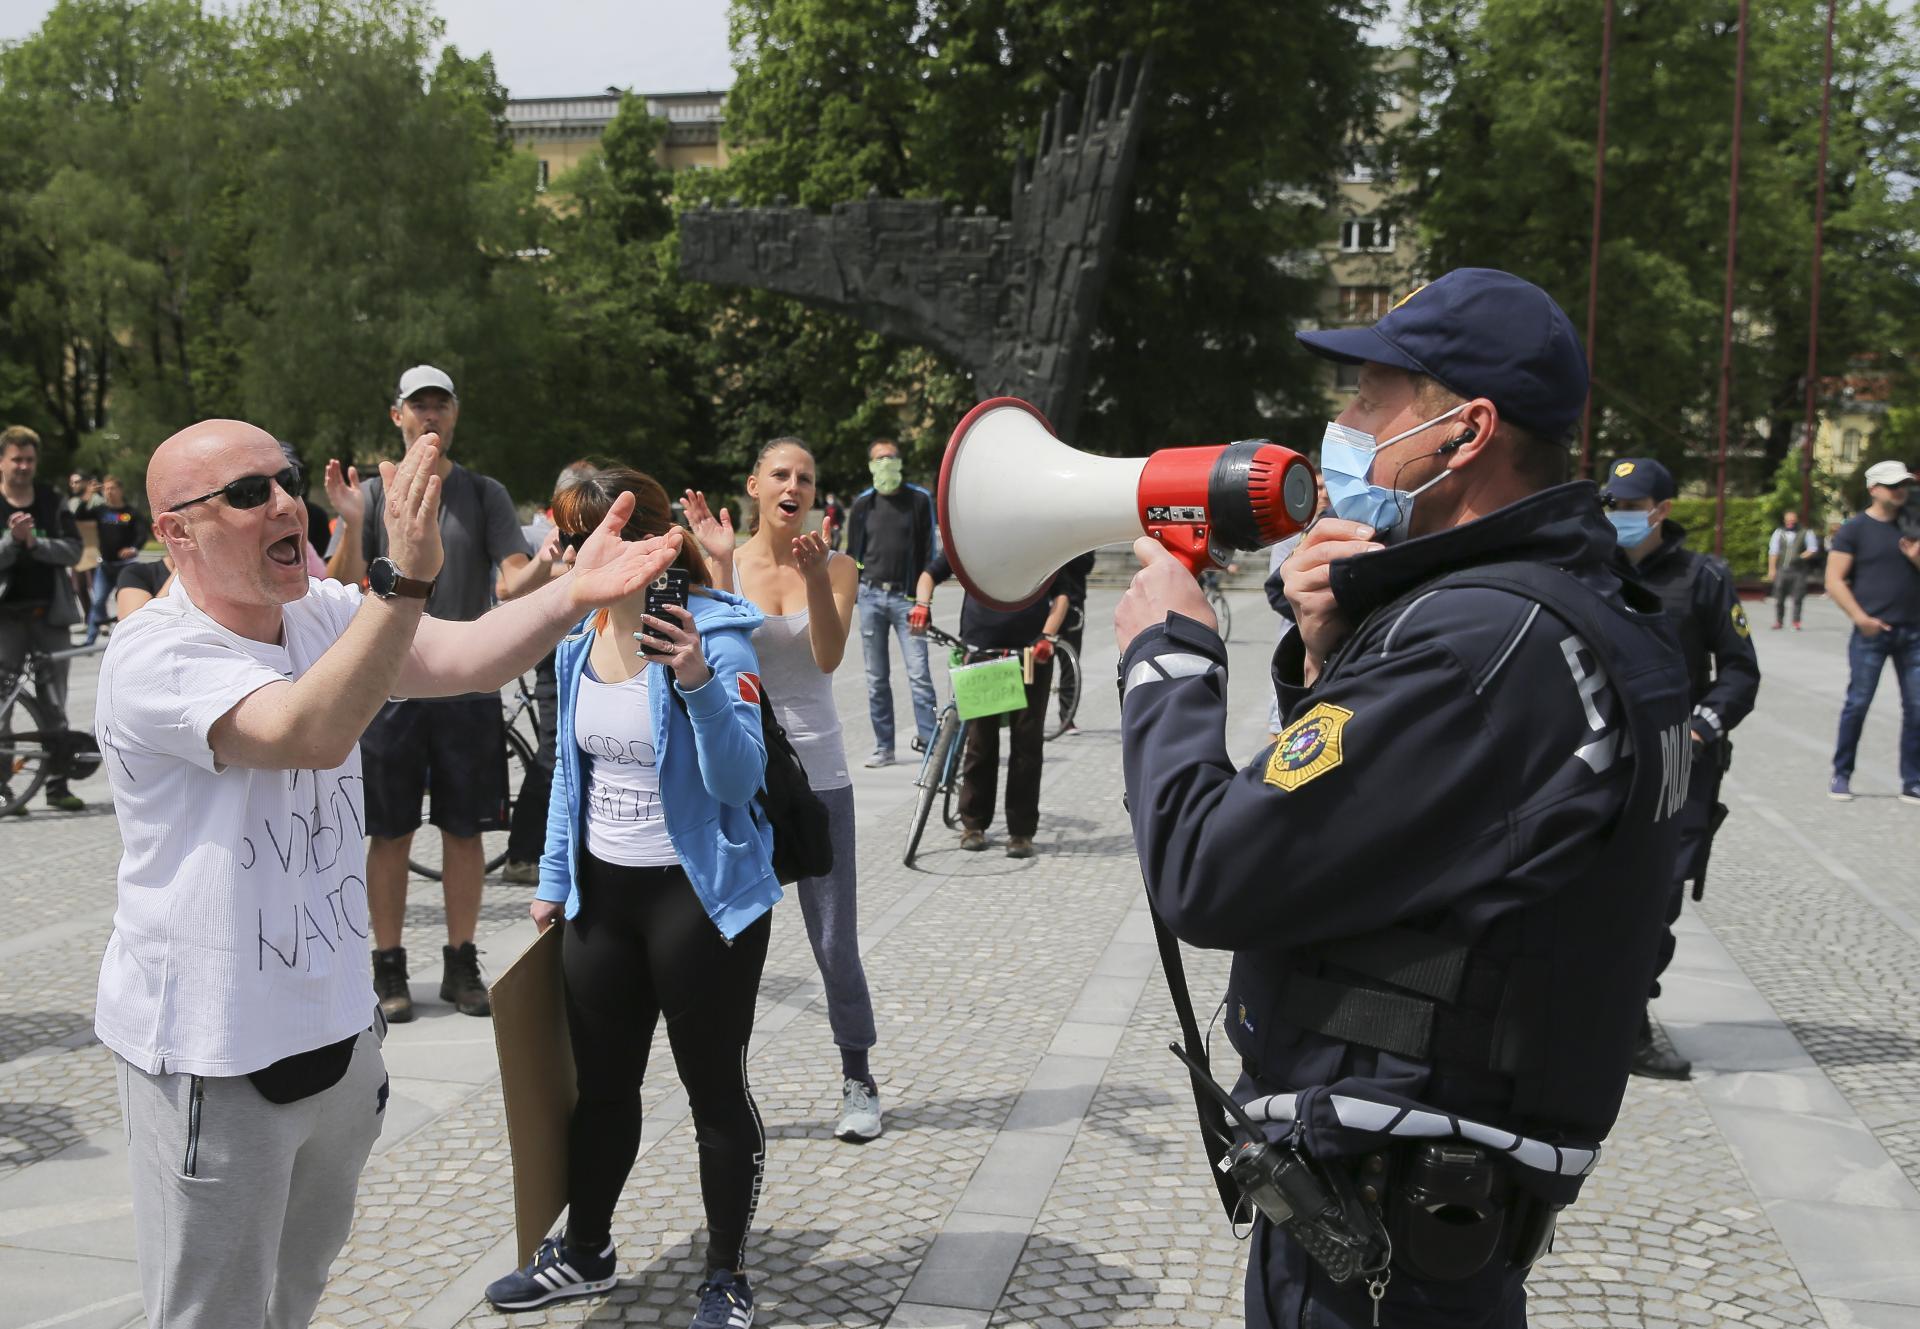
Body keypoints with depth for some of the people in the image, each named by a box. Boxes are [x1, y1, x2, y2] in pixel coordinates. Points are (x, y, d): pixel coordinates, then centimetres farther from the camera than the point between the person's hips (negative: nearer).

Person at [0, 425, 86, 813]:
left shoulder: (52, 502, 7)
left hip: (50, 613, 2)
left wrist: (35, 543, -15)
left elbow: (73, 550, -1)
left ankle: (57, 784, 13)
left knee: (54, 703, 6)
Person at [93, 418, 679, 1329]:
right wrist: (404, 579, -48)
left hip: (337, 1029, 7)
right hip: (213, 1055, -7)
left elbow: (460, 658, -15)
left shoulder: (323, 615, 1)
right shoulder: (153, 657, -22)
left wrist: (573, 594, -32)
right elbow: (312, 733, -38)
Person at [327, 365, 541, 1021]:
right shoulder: (372, 495, 4)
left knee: (465, 831, 7)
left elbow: (513, 582, -6)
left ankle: (461, 965, 19)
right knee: (390, 834, 5)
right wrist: (352, 525, -22)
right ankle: (389, 967, 17)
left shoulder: (484, 494, 6)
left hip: (467, 689, 1)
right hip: (391, 688, -1)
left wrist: (547, 563, -28)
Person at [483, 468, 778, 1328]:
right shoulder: (579, 638, 4)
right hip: (603, 894, 6)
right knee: (601, 1085, 18)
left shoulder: (715, 634, -16)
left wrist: (700, 685, -36)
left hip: (699, 895, -6)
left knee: (714, 1088, 7)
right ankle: (584, 1254, 38)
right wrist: (554, 880, 16)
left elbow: (739, 782, -22)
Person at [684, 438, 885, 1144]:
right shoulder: (725, 562, -1)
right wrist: (719, 563, -22)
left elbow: (829, 656, -15)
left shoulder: (836, 567, 0)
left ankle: (858, 1083, 22)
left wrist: (814, 574, -28)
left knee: (836, 944, 5)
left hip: (817, 774, 0)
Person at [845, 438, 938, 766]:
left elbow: (930, 549, 3)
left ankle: (928, 740, -9)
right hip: (870, 596, 3)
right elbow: (853, 551, 15)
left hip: (906, 597, -3)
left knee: (919, 674, -11)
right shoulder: (863, 504, 10)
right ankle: (884, 747, 12)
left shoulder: (919, 500, 4)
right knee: (877, 677, 6)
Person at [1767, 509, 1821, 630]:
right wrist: (1771, 569, 4)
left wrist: (1801, 557, -12)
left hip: (1798, 570, -2)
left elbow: (1813, 549, 2)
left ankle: (1796, 622, 7)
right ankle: (1779, 621, 14)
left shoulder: (1806, 533, 3)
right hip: (1781, 570, 2)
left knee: (1798, 598, -2)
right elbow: (1773, 551, 10)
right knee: (1779, 597, 2)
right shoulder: (1779, 532, 11)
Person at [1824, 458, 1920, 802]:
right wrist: (1860, 617, -16)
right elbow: (1834, 581, -6)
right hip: (1871, 632, -4)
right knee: (1858, 703, -2)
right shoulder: (1855, 529, -1)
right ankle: (1841, 776, 12)